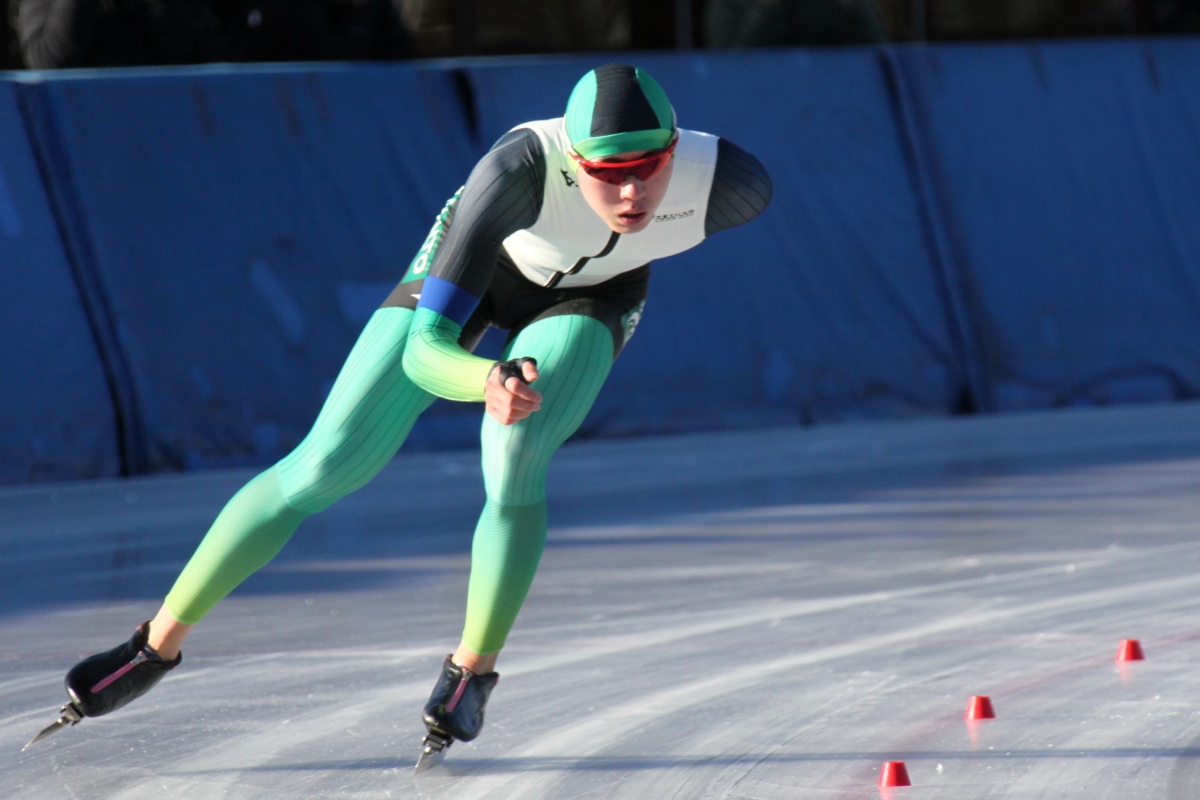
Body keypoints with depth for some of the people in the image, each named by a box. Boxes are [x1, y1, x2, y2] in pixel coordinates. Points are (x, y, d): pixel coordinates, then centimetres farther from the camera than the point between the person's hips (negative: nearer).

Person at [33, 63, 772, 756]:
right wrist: (488, 382, -68)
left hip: (591, 299, 1)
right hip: (474, 266, -1)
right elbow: (424, 353, -46)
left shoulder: (730, 182, -37)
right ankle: (161, 642, 14)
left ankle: (474, 668, -3)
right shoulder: (520, 168, -45)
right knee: (324, 467, -3)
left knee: (514, 464, -27)